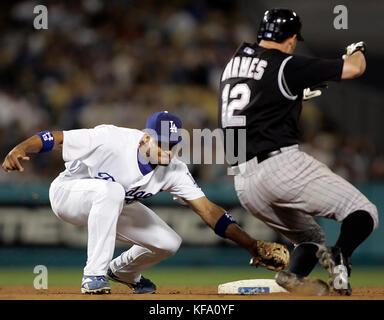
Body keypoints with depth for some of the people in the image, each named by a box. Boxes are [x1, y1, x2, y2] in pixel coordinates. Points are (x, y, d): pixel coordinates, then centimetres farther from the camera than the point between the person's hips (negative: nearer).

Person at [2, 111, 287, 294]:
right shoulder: (112, 140, -34)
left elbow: (208, 210, -22)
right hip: (67, 193, -6)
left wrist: (251, 244, -30)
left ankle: (122, 271, 29)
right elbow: (55, 139, -32)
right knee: (111, 190, -39)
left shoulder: (174, 171, -20)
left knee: (169, 243, -3)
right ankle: (94, 276, -31)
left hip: (110, 206, 6)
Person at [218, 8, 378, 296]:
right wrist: (357, 50, 20)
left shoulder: (235, 62, 17)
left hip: (244, 184, 7)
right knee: (363, 213, -5)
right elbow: (354, 68, -2)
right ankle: (339, 255, -35)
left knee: (311, 238, 20)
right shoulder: (287, 66, -4)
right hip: (282, 165, -7)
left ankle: (295, 275, -12)